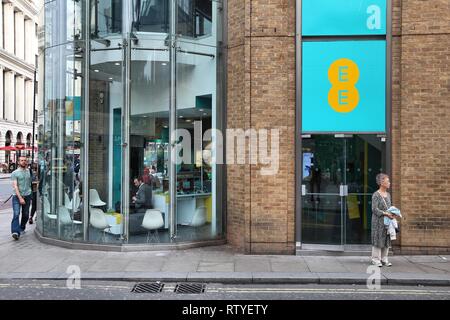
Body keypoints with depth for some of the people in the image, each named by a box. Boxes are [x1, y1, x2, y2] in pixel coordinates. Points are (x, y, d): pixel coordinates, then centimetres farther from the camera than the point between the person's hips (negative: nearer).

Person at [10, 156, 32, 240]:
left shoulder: (29, 172, 10)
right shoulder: (15, 173, -3)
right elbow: (15, 186, -10)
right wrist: (20, 198, -18)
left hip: (27, 196, 4)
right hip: (17, 196, -4)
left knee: (25, 215, 9)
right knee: (16, 214, -14)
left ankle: (22, 228, 28)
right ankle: (15, 232, -17)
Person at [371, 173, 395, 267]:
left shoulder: (388, 195, 12)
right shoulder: (376, 195, -9)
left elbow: (389, 207, 18)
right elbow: (374, 209, -14)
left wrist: (392, 213, -1)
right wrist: (386, 214, -19)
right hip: (378, 220, -7)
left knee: (386, 239, 9)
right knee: (378, 239, -2)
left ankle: (384, 259, 19)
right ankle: (376, 259, 6)